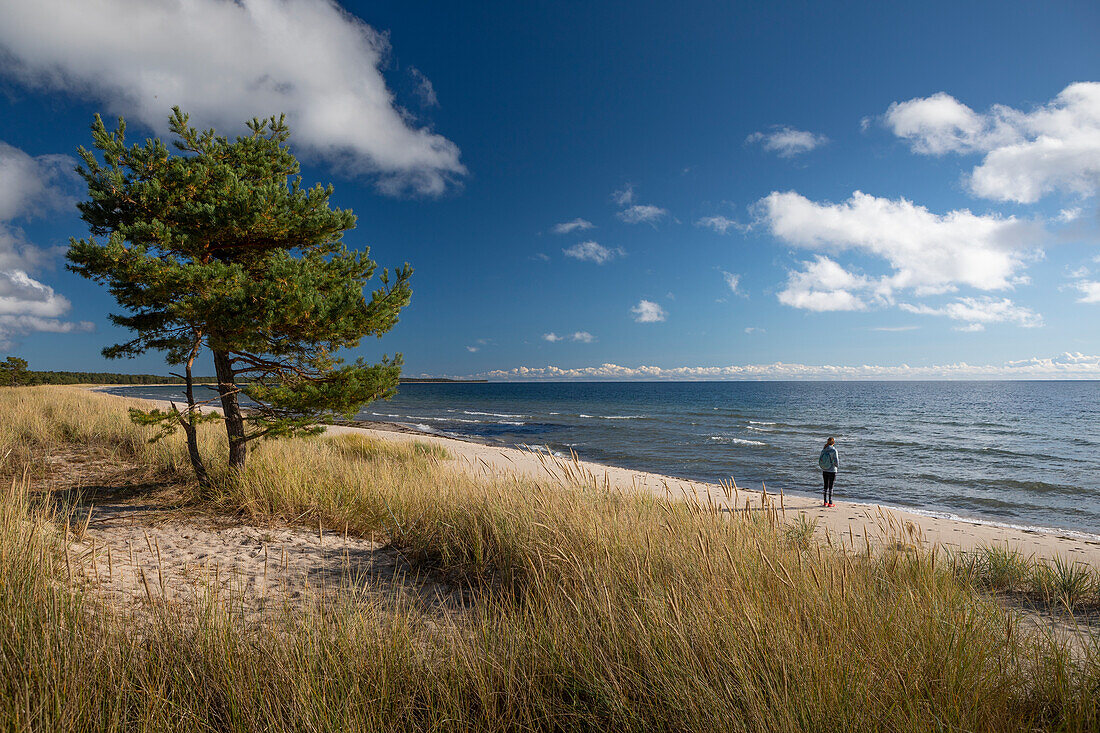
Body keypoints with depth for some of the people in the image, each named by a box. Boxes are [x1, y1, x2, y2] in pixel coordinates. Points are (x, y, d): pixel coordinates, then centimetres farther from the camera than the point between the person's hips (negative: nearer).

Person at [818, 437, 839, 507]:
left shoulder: (823, 450, -3)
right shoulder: (834, 451, -17)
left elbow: (819, 460, 2)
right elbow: (836, 461, -15)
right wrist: (837, 465, 7)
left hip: (824, 471, 4)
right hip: (832, 471, -4)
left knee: (826, 486, 13)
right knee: (830, 486, 4)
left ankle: (825, 502, 18)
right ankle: (830, 502, 8)